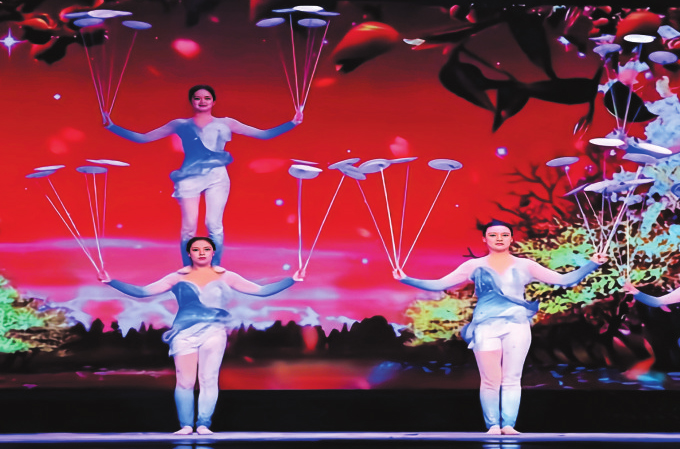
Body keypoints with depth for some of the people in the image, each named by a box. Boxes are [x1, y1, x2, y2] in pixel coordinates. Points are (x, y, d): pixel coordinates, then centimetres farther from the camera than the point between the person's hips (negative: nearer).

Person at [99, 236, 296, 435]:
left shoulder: (225, 277, 10)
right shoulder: (178, 278, 8)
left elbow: (261, 290, 8)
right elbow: (141, 292, 6)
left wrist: (292, 280, -1)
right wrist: (111, 282, -3)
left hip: (214, 331, 0)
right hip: (185, 332, 0)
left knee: (209, 379, -5)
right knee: (185, 381, -6)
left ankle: (204, 425, 3)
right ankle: (186, 425, 5)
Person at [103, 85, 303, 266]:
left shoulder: (225, 123, 12)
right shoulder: (180, 125, 11)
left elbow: (263, 134, 10)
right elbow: (142, 138, 13)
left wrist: (292, 123, 1)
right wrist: (112, 127, 7)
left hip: (217, 177, 0)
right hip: (189, 177, 0)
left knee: (214, 225, -7)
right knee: (189, 227, -6)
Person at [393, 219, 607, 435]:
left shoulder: (524, 266, 10)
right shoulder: (475, 266, 8)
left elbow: (564, 280, 8)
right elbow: (438, 285, 7)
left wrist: (592, 265, -1)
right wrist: (406, 279, -1)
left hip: (516, 326, 1)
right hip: (486, 327, -1)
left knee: (512, 379, -2)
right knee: (490, 381, -5)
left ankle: (509, 425, 1)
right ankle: (493, 425, 1)